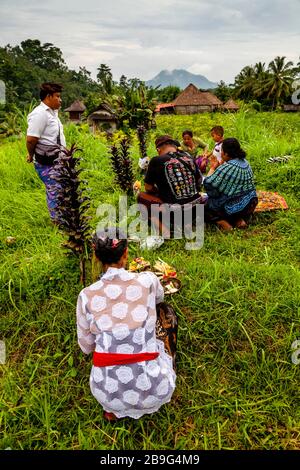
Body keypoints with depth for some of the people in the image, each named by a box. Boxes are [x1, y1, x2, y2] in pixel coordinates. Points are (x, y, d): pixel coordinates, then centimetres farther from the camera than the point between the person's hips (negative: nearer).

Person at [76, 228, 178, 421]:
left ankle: (113, 408, 25)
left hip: (107, 392, 2)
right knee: (165, 312, 19)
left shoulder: (86, 295, -5)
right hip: (153, 389, -2)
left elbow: (86, 346, 9)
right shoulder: (148, 280, -8)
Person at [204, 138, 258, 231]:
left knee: (204, 206, 13)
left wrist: (212, 168, -6)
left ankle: (221, 221, -9)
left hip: (232, 208, -7)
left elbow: (208, 184, -19)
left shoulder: (226, 168, -22)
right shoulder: (245, 162, 3)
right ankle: (240, 219, 8)